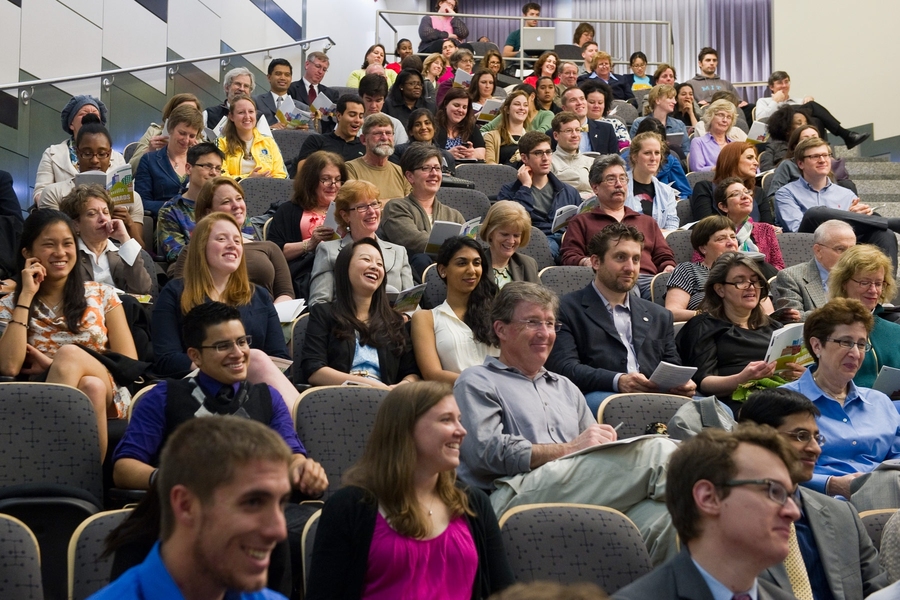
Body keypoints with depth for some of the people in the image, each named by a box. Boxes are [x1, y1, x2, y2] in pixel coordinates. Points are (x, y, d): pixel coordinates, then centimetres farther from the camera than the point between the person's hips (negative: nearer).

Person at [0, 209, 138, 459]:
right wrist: (26, 296, -4)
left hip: (107, 399, 2)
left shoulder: (102, 295, 12)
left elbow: (130, 363, 5)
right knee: (90, 388, -36)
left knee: (69, 352, -32)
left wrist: (59, 363, -6)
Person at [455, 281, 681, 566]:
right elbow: (485, 451, -5)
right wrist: (568, 449, -5)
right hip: (516, 495, -6)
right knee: (655, 451, -26)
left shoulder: (565, 387, 36)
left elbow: (599, 457, 26)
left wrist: (609, 444, -2)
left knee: (662, 517, -32)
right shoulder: (477, 382, 14)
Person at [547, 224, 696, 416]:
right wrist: (617, 381, -22)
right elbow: (563, 367, -5)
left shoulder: (658, 316, 30)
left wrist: (683, 383, -2)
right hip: (598, 397, -5)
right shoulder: (566, 310, 9)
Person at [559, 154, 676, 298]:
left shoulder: (647, 221, 36)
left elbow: (664, 256, 27)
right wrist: (587, 263, -12)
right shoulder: (581, 221, 26)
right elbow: (568, 257, 12)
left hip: (649, 279, 4)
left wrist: (669, 269, 2)